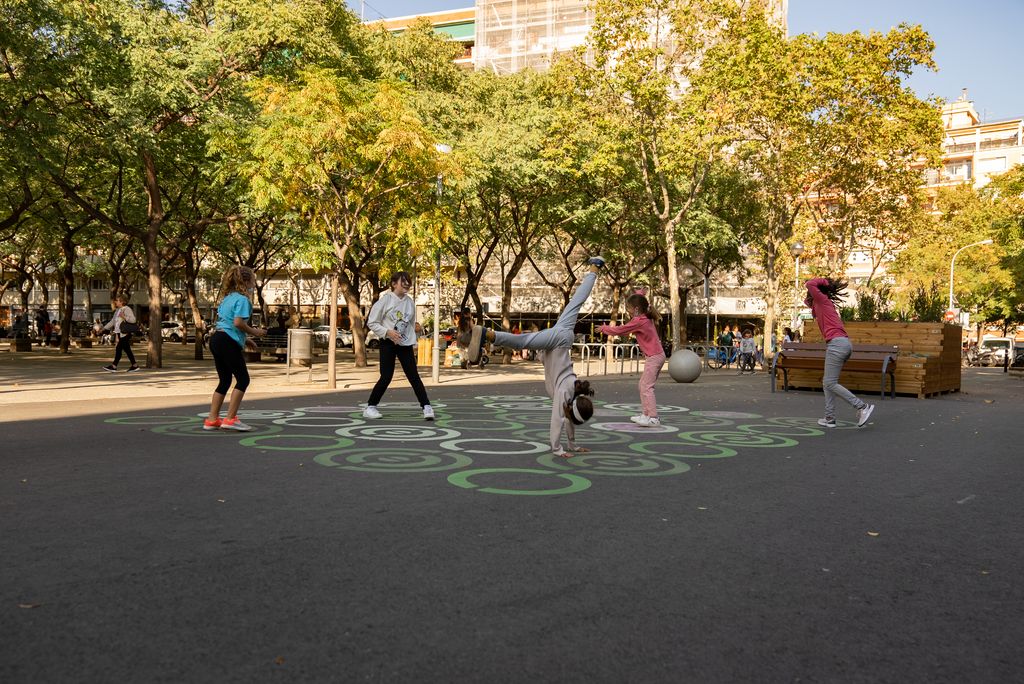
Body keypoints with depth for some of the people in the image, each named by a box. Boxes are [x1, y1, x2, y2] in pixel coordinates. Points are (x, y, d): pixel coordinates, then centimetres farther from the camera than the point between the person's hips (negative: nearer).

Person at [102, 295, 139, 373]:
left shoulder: (127, 309, -8)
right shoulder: (117, 310, 19)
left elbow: (133, 319, -18)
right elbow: (112, 321, 25)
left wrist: (124, 317, -24)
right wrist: (104, 328, 22)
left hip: (125, 334, -9)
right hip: (119, 333, 9)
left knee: (118, 349, -9)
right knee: (127, 349, 8)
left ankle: (114, 366, -7)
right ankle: (135, 366, 12)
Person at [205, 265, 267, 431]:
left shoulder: (227, 298, 19)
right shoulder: (242, 299, -9)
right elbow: (238, 323, -21)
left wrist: (244, 339, 21)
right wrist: (254, 332, -6)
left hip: (216, 338, 9)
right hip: (228, 342, -9)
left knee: (224, 380, 15)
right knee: (243, 379, -2)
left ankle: (212, 420, 15)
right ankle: (230, 419, -5)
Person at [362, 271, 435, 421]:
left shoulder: (410, 301, 6)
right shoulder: (385, 299, -7)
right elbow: (371, 322, -7)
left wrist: (417, 329, -3)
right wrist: (387, 332, -19)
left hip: (405, 344, 4)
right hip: (388, 343, -3)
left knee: (414, 376, -3)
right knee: (386, 377, -5)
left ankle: (426, 407, -2)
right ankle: (370, 407, 10)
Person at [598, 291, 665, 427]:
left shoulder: (638, 321, -18)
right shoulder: (646, 318, 10)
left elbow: (619, 330, -11)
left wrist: (604, 328, 1)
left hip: (654, 357, -10)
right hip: (657, 355, 10)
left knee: (647, 387, -11)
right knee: (643, 385, 15)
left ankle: (653, 418, -14)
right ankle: (646, 414, 19)